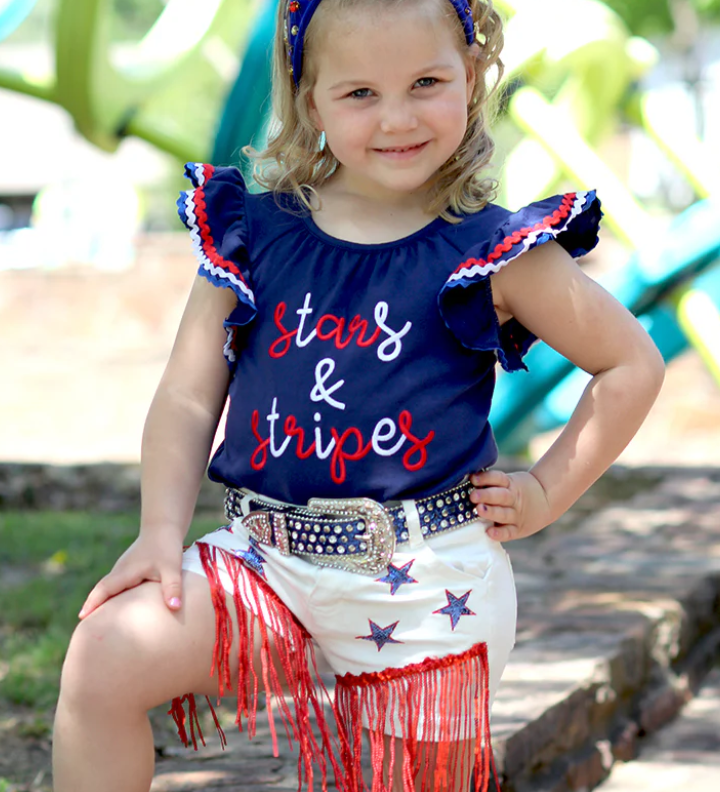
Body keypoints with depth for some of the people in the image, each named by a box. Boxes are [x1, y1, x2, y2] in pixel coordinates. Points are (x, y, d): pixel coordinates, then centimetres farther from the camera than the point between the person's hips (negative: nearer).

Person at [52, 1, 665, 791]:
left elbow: (632, 365, 7)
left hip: (428, 583, -1)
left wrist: (545, 493, 4)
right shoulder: (249, 235, 3)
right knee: (103, 657, -18)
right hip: (267, 562, 2)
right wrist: (162, 532, -6)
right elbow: (187, 400, 6)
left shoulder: (494, 253, -2)